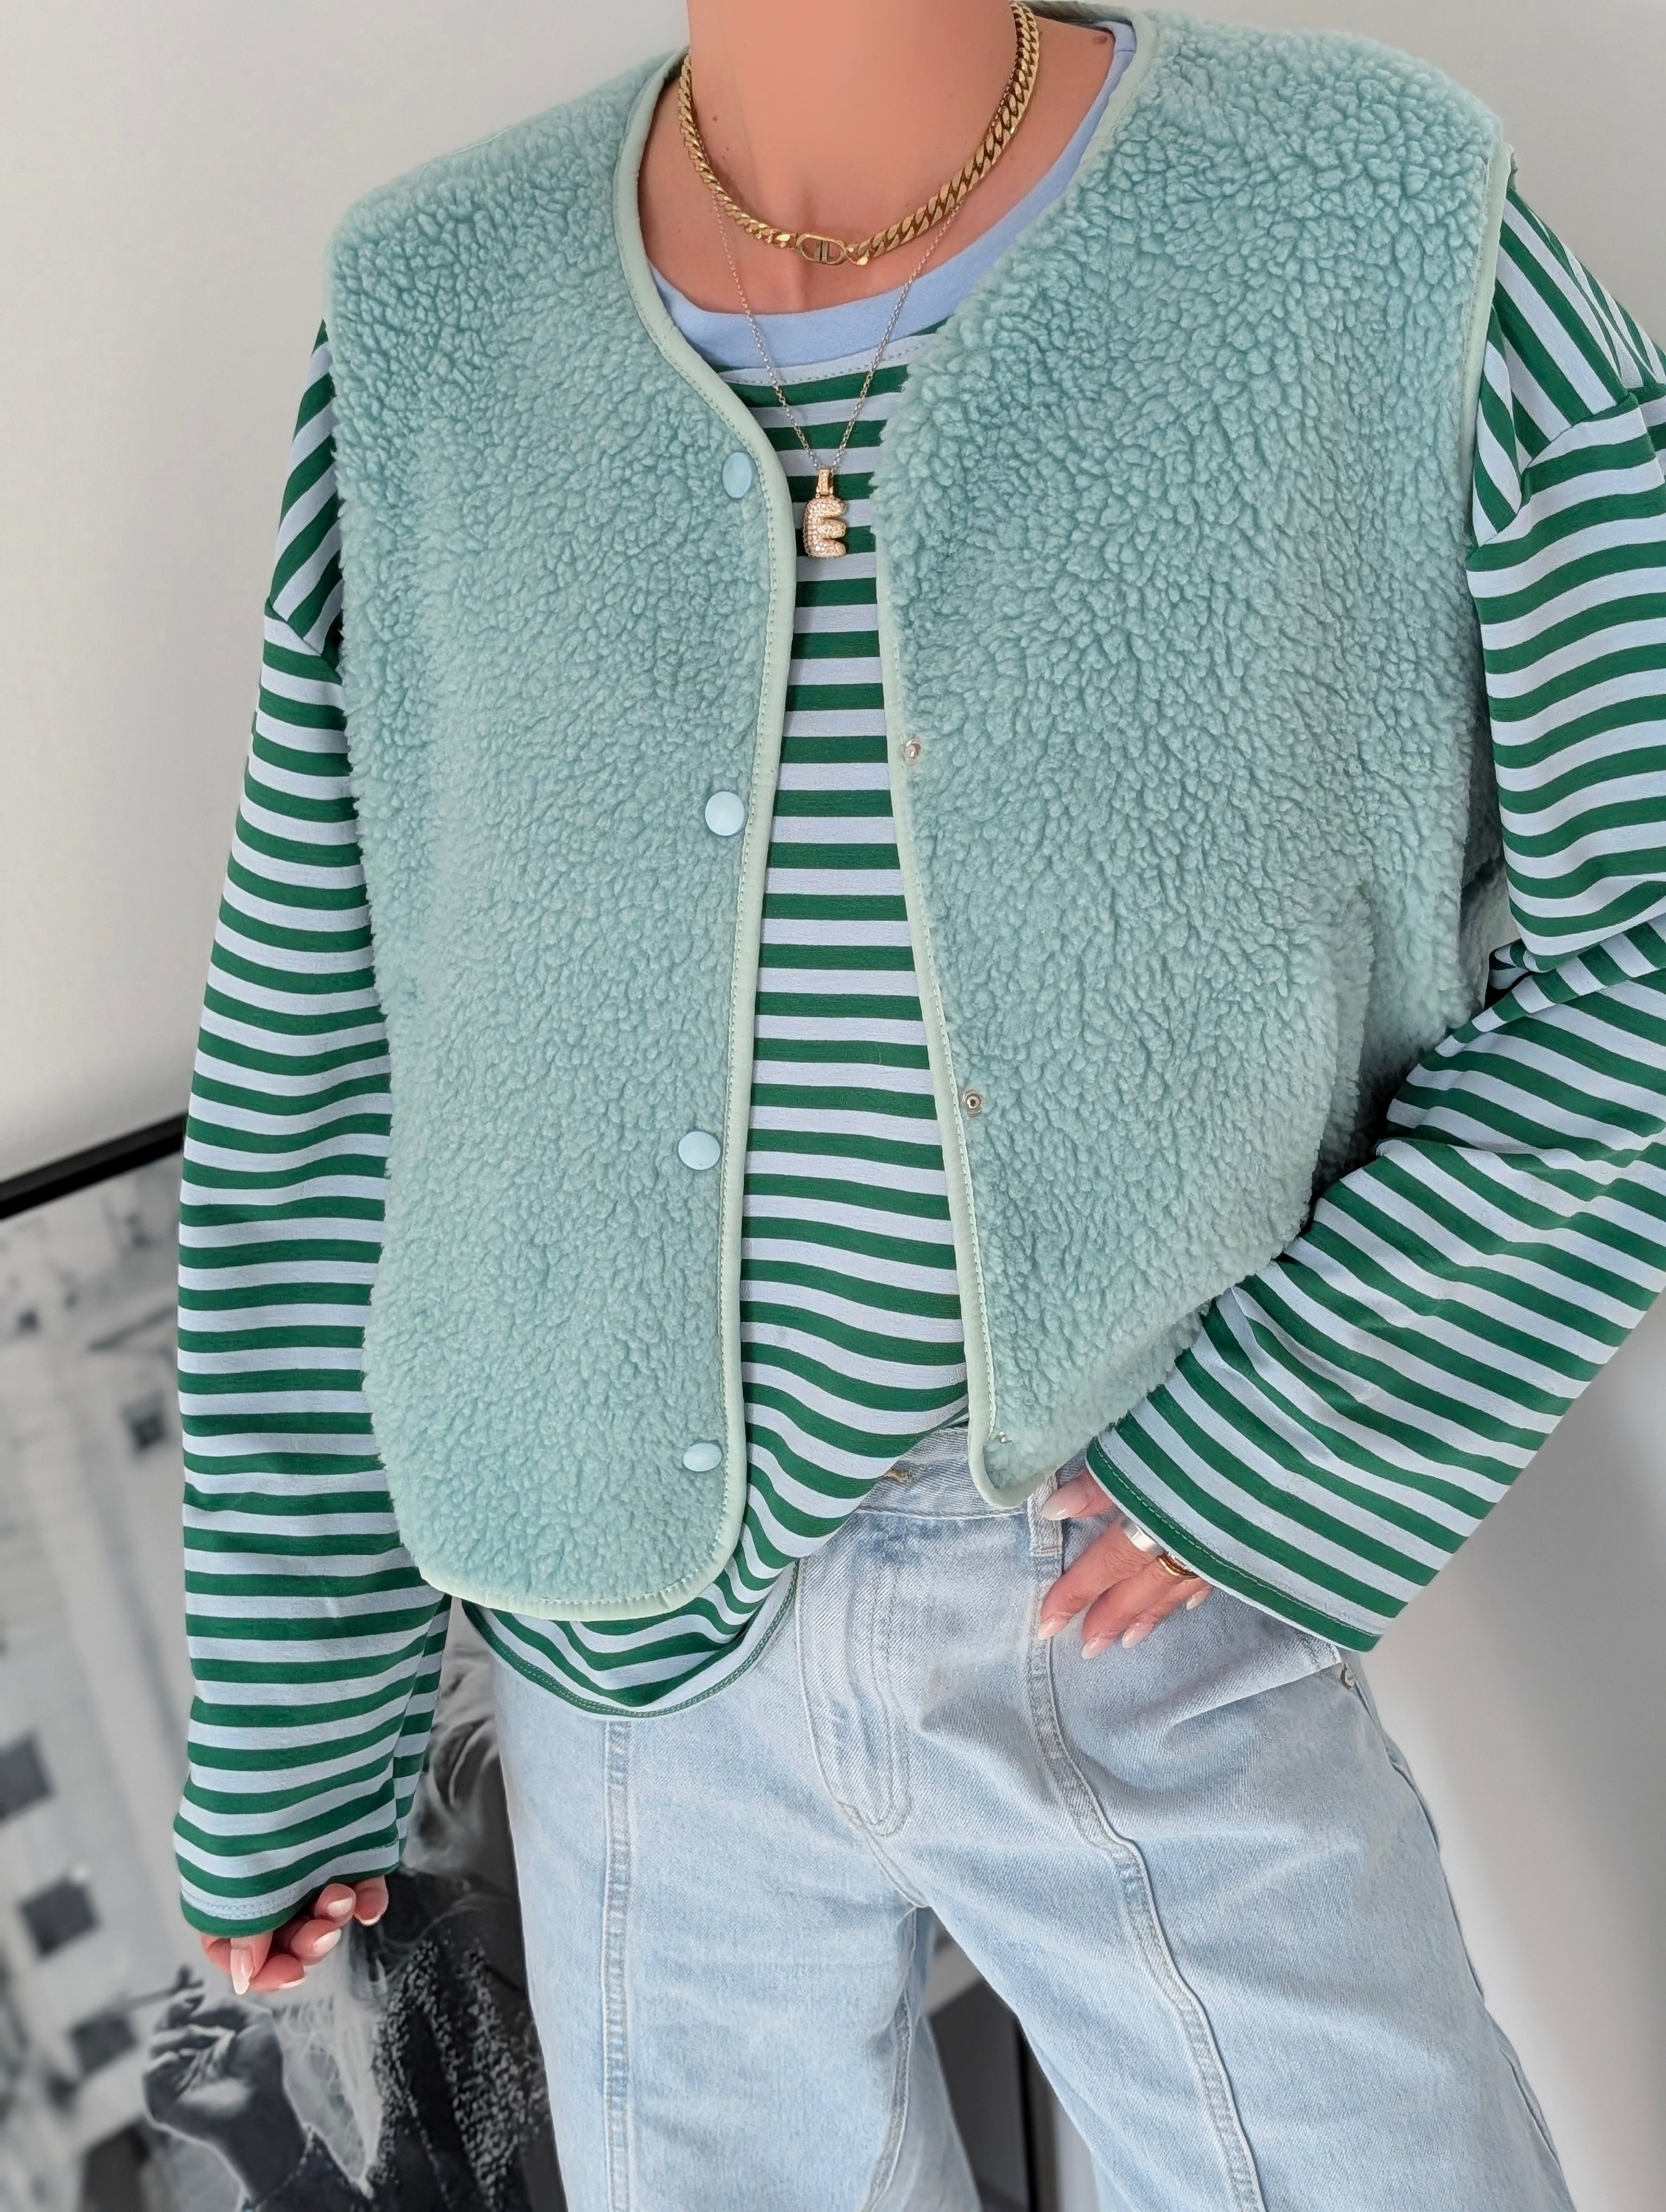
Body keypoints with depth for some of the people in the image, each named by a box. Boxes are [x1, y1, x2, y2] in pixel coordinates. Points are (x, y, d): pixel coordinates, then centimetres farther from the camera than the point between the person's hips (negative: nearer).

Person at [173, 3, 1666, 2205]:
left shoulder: (1389, 231, -10)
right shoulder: (430, 321, -4)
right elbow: (311, 1075, -1)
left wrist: (1282, 1442, -15)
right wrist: (280, 1723, 4)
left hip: (1143, 1596, -1)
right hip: (636, 1637, 2)